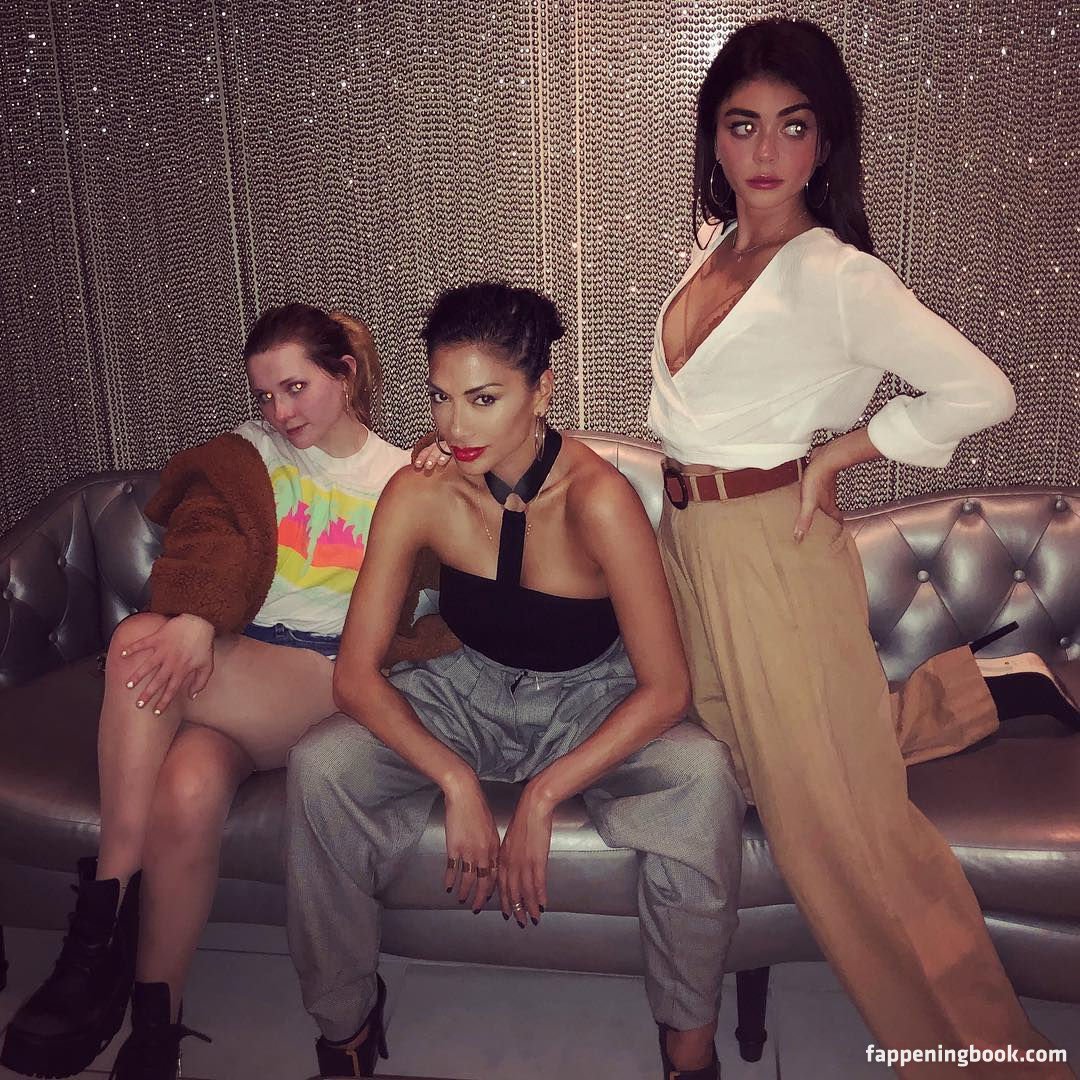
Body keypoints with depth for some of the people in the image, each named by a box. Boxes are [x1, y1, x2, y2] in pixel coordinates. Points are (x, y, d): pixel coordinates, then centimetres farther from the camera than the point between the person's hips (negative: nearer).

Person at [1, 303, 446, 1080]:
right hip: (230, 673, 3)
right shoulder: (247, 454, 18)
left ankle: (107, 920, -21)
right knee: (188, 789, -35)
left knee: (139, 644, -31)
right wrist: (195, 618, -26)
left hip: (329, 687, -2)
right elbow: (207, 541, -4)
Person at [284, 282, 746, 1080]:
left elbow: (666, 688, -25)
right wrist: (458, 783, -30)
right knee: (319, 767, -22)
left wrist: (541, 798, -29)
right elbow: (356, 672, -16)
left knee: (702, 776, -33)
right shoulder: (418, 495, -18)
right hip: (473, 693, 3)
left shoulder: (595, 498, -28)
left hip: (591, 701, -2)